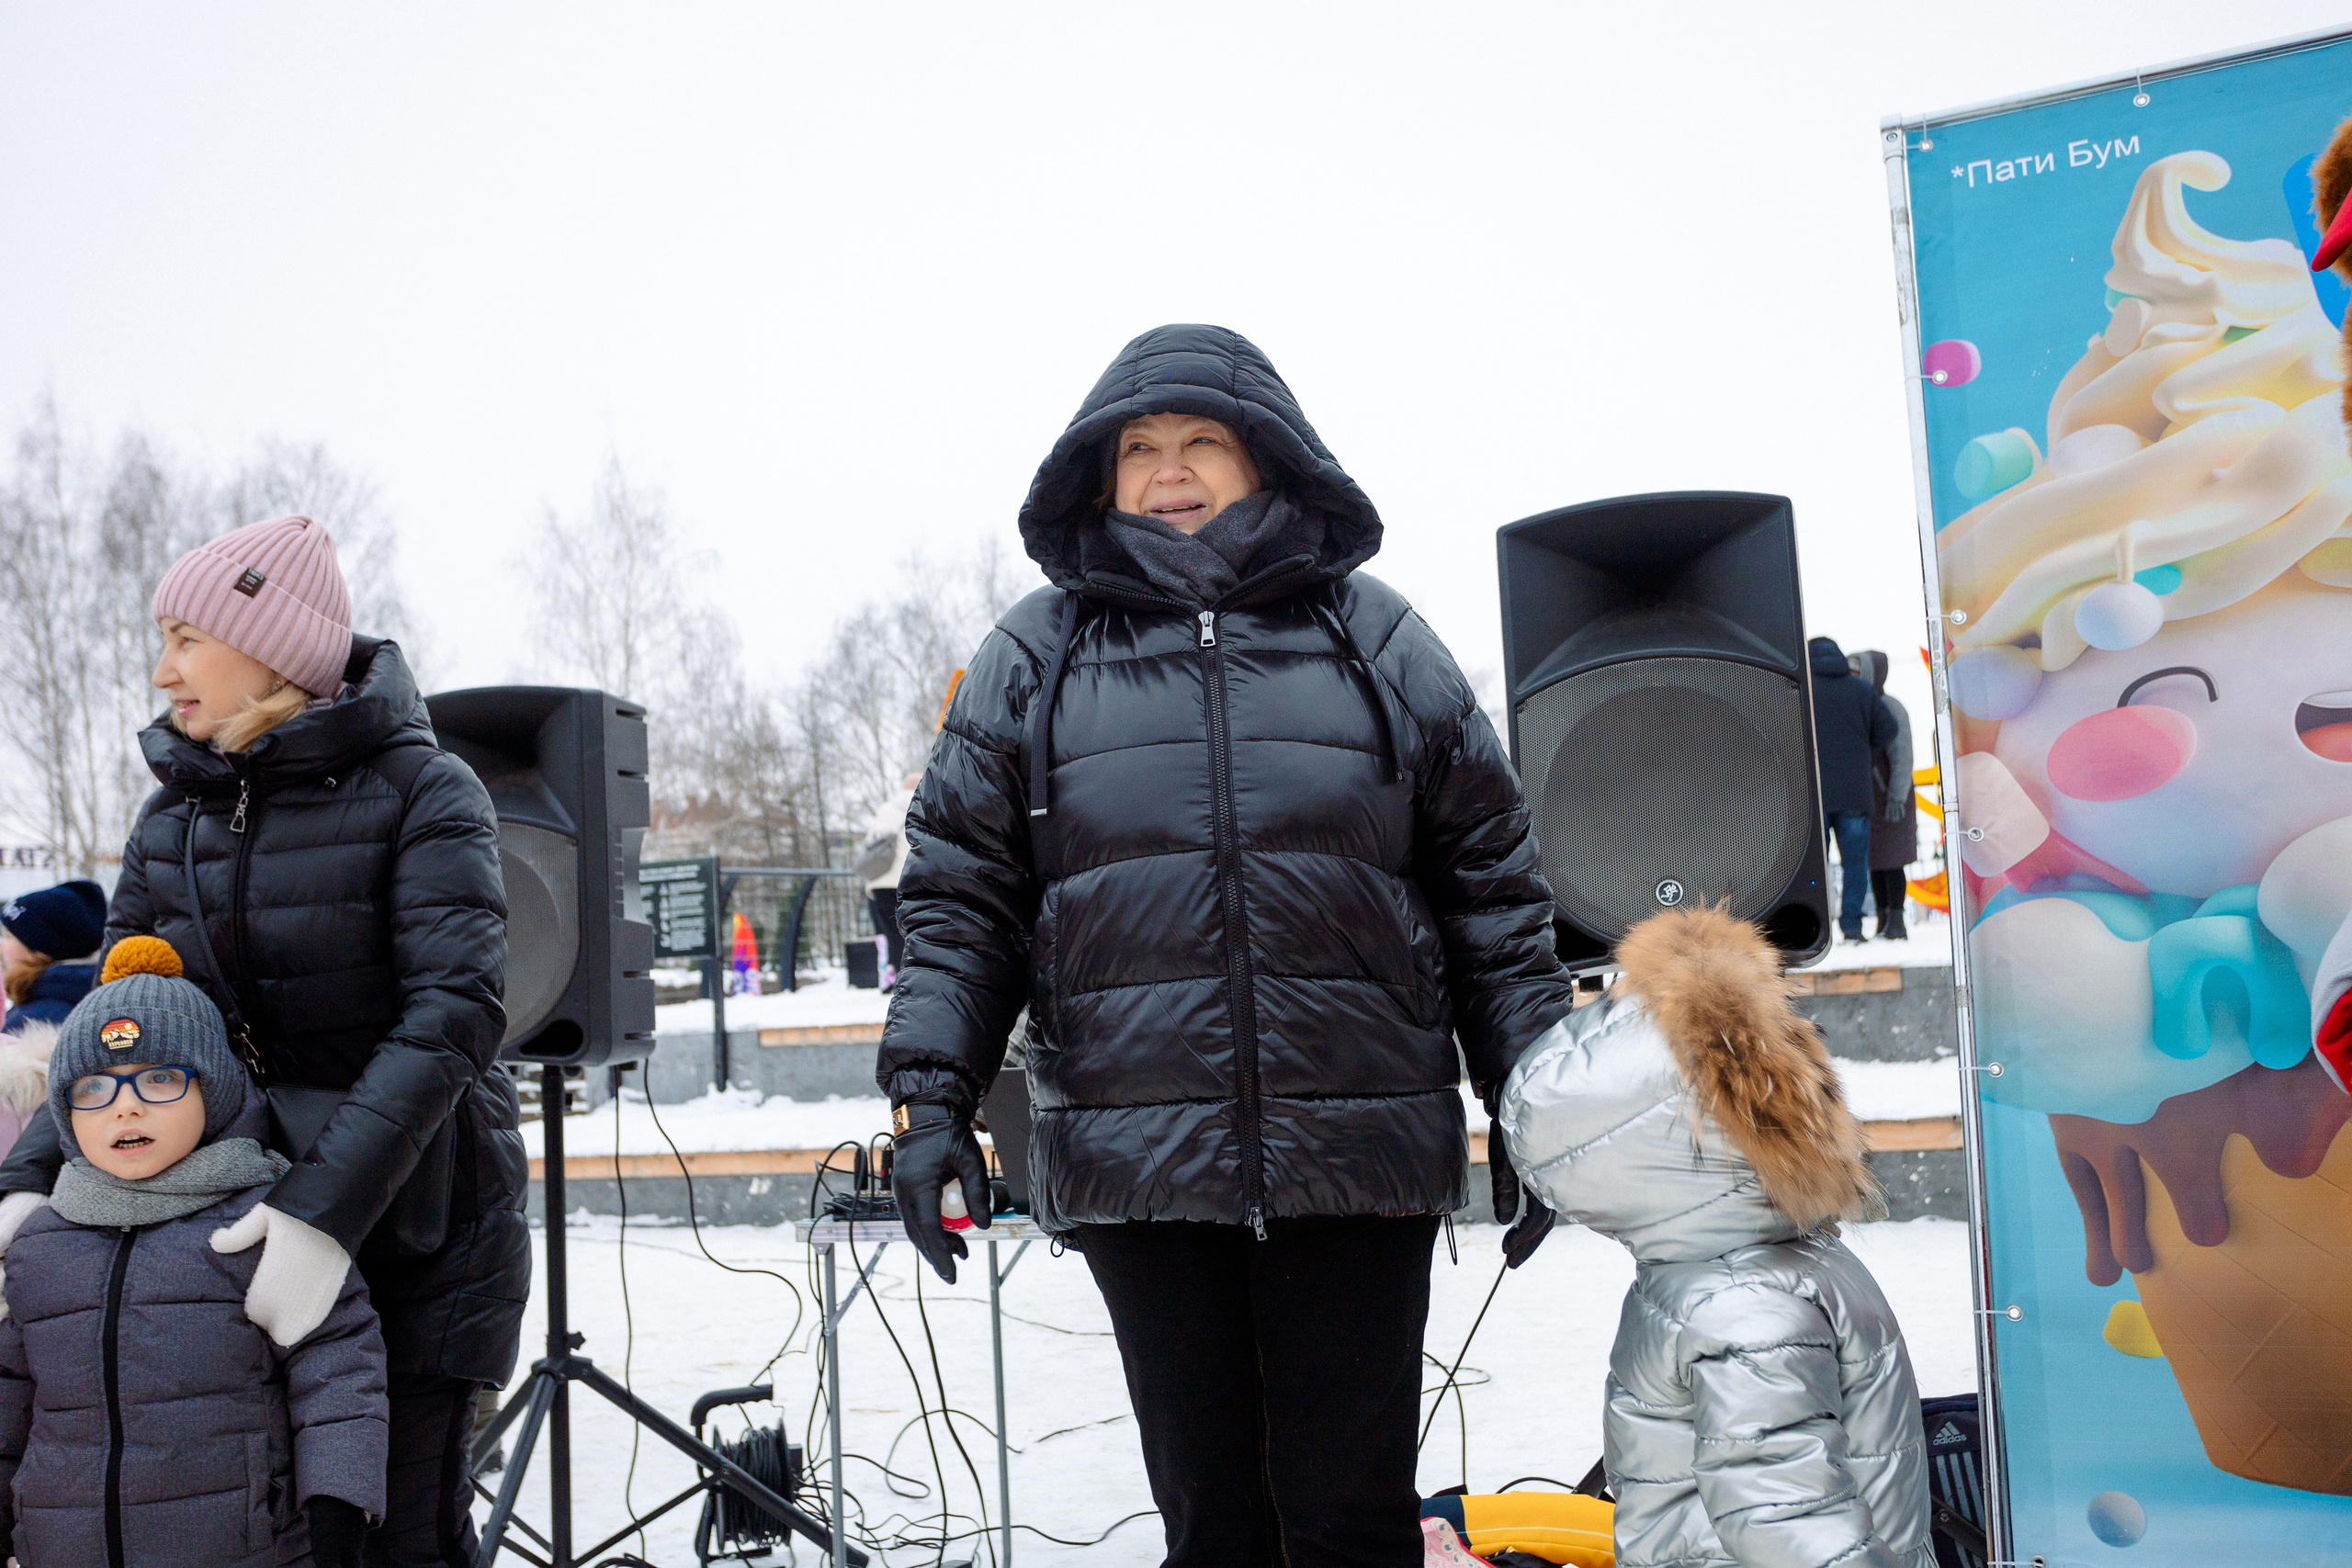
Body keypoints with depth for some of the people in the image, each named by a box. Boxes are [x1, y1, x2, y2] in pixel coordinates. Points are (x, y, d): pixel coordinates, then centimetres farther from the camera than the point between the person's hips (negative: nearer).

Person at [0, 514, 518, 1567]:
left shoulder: (421, 792, -11)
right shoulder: (173, 818, 7)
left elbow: (454, 1012, -21)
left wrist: (329, 1204, -31)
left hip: (413, 1223, -5)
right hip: (242, 1217, 5)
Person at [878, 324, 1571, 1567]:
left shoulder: (1377, 639, 9)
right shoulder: (1035, 657, 10)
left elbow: (1490, 883, 10)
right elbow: (958, 896, 9)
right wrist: (931, 1094, -3)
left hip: (1358, 1158, 0)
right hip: (1136, 1168, 1)